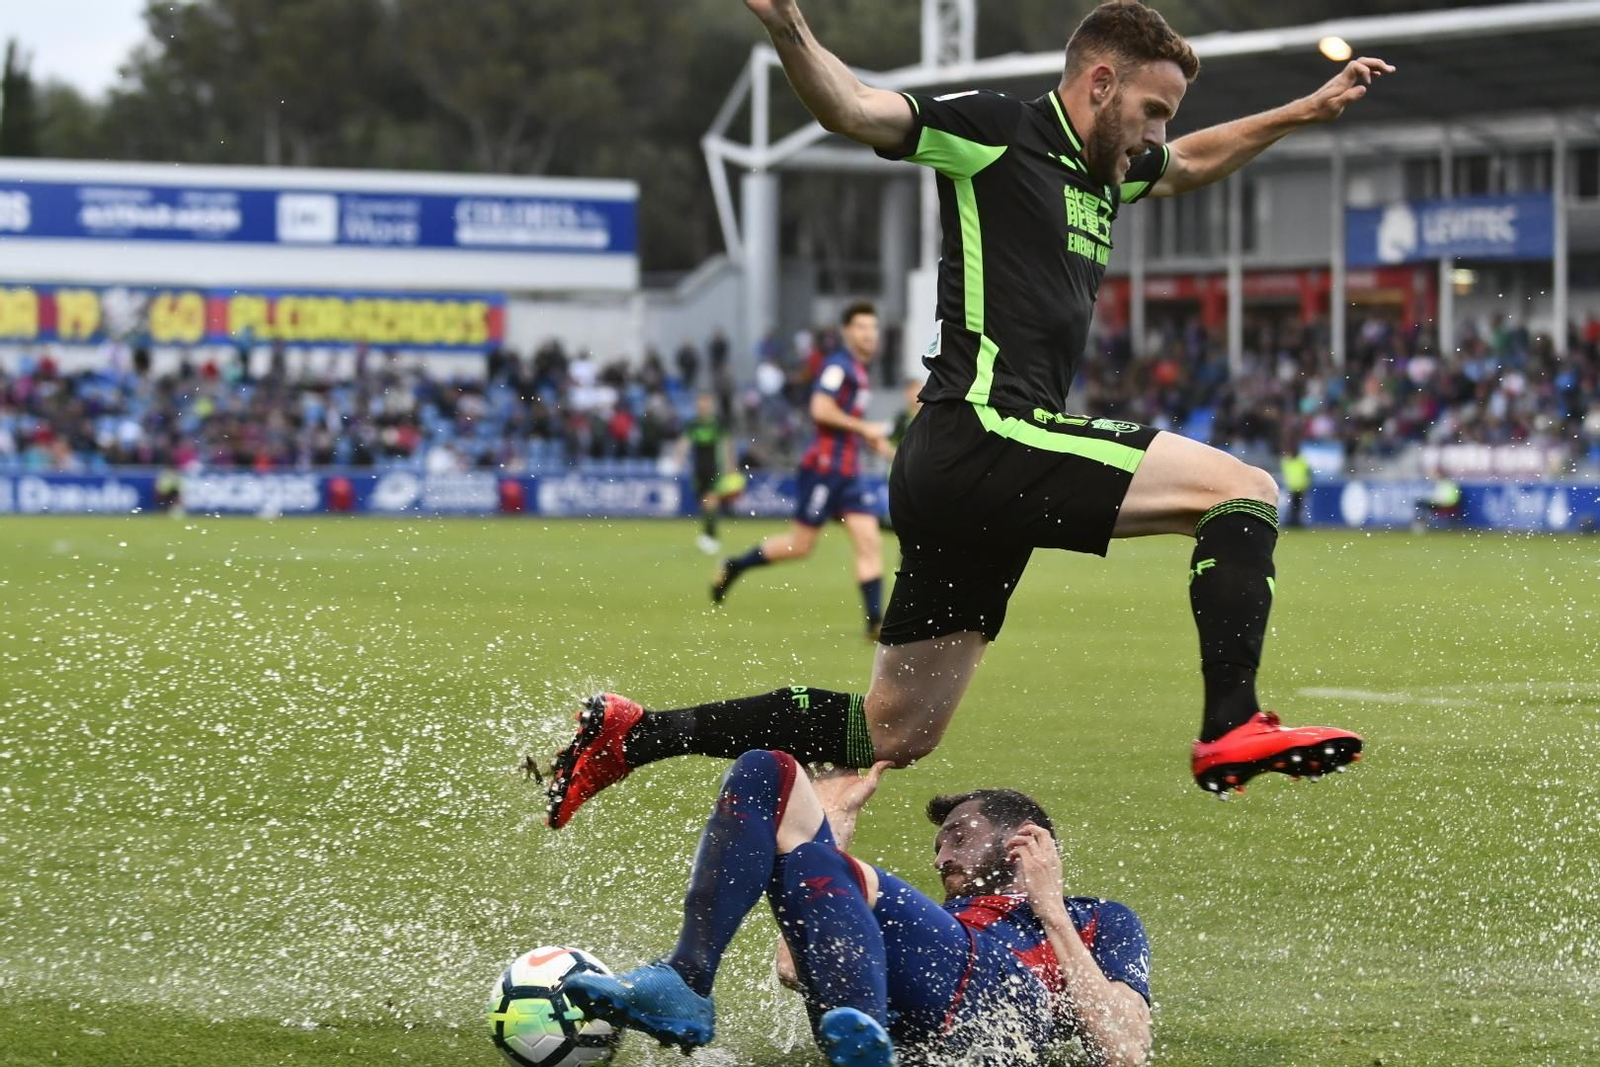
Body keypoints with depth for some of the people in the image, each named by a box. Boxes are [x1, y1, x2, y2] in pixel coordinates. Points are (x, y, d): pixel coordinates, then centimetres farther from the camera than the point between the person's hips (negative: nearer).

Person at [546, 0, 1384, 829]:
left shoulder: (1105, 170, 22)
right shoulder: (998, 130, -5)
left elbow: (1189, 164, 44)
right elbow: (850, 107, -17)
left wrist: (1308, 111, 44)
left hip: (955, 479, 10)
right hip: (983, 440, -10)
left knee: (893, 735, 13)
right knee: (1244, 490, -13)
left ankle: (630, 736, 19)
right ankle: (1231, 730, -24)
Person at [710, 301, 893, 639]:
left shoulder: (859, 370, 17)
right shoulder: (838, 365, -12)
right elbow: (820, 409, -24)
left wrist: (877, 443, 17)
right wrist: (864, 429, -17)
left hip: (848, 472, 9)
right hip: (824, 467, -9)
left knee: (870, 542, -3)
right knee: (800, 544, -2)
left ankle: (875, 622, -6)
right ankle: (733, 567, 18)